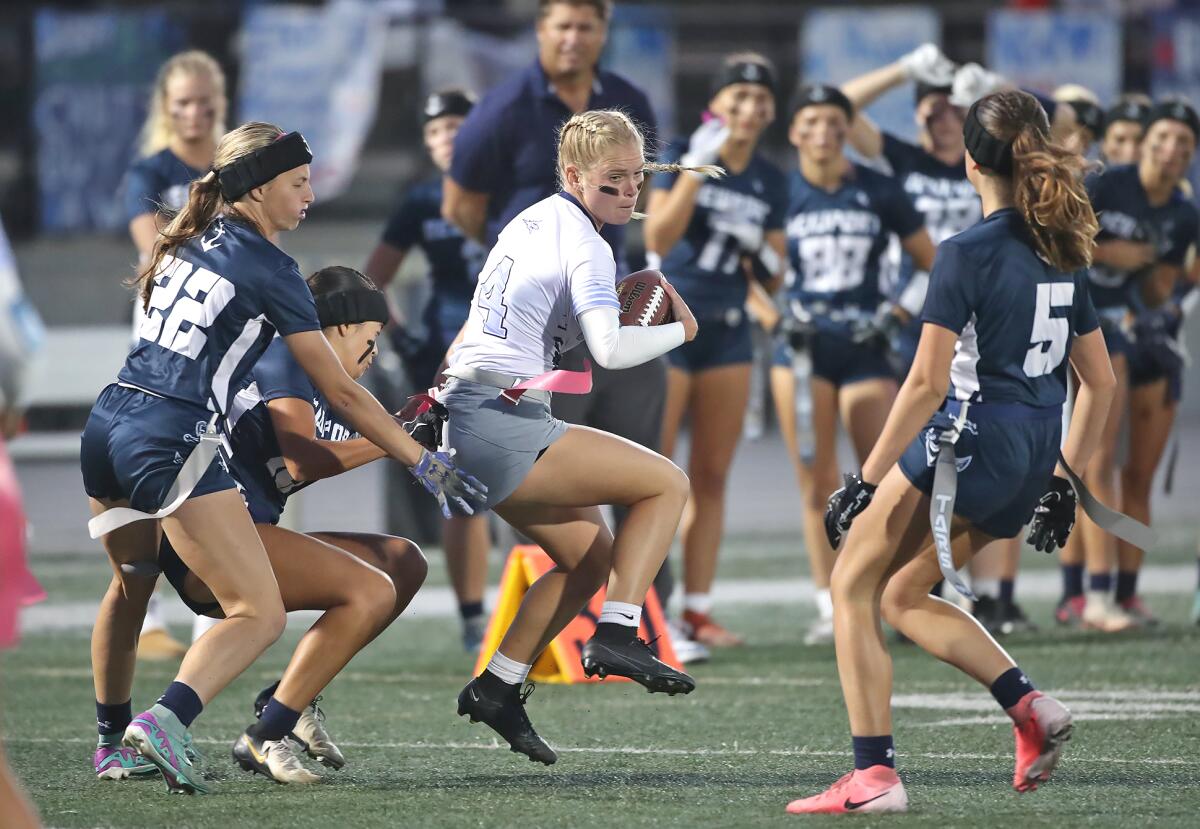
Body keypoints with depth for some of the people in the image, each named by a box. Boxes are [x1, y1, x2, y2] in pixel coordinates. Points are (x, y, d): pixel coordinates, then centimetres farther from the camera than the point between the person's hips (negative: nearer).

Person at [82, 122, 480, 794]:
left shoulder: (189, 242, 16)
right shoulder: (268, 267, -5)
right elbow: (341, 392, -3)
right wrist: (425, 463, 3)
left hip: (105, 428, 8)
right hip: (171, 443, -8)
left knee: (131, 583, 29)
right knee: (261, 613, -10)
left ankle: (112, 743, 36)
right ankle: (165, 721, -31)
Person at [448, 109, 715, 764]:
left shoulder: (531, 221, 18)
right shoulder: (584, 244, -12)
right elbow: (609, 349, -24)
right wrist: (681, 329, -11)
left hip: (465, 416, 10)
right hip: (500, 423, -10)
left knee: (590, 553, 19)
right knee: (666, 483, -6)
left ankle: (496, 687, 18)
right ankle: (615, 635, -15)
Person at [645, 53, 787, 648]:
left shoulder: (770, 181, 9)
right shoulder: (681, 154, -6)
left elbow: (774, 281, 13)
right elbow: (657, 238, -19)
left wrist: (762, 252, -8)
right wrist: (696, 168, -23)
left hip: (727, 330, 5)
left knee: (712, 477, 5)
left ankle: (697, 610, 8)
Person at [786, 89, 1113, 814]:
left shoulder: (967, 256, -11)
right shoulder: (1064, 255, 11)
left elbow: (927, 384, -15)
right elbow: (1101, 383, 16)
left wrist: (868, 480, -11)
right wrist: (1064, 478, 24)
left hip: (968, 441, -8)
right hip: (1035, 455, 8)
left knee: (855, 586, 5)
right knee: (902, 596, 20)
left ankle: (874, 775, -3)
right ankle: (1032, 706, 5)